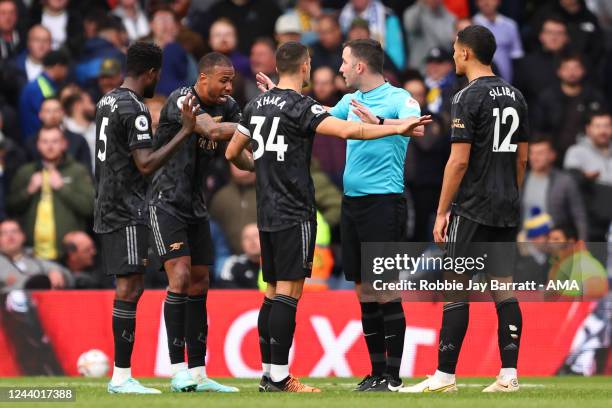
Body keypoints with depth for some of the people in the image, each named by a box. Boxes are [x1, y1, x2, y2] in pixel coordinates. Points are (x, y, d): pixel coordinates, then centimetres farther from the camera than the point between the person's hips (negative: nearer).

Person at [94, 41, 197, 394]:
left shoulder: (107, 102, 15)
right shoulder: (135, 109, -15)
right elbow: (146, 164, -22)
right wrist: (186, 131, -21)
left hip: (108, 207, 10)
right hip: (127, 211, -10)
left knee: (131, 287, 12)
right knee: (129, 288, -9)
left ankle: (121, 376, 11)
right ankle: (122, 376, -10)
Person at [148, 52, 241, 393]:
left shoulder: (227, 106, 4)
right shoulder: (182, 101, -19)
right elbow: (214, 131, -34)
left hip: (196, 207, 8)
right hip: (166, 203, -8)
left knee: (200, 284, 7)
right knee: (181, 277, -16)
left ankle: (198, 373, 11)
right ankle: (179, 372, -15)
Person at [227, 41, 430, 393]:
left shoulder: (258, 105, 11)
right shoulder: (300, 106, -13)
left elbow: (233, 153, 19)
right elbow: (347, 131, -25)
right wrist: (397, 129, -23)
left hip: (268, 214, 8)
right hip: (295, 214, -8)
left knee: (274, 292, 12)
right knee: (289, 291, -8)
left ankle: (269, 373, 13)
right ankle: (279, 378, -11)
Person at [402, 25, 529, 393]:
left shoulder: (469, 98, -12)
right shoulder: (515, 96, 11)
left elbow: (459, 160, -15)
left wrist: (441, 212, -10)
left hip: (473, 210, -7)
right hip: (507, 210, 7)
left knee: (456, 290, -3)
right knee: (504, 288, 7)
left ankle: (445, 376, -2)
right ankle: (509, 375, 3)